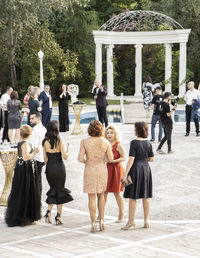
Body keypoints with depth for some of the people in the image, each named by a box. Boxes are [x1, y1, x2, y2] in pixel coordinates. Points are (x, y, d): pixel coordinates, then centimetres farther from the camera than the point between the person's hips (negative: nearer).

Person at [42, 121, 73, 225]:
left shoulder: (45, 142, -1)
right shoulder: (60, 142, -11)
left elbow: (45, 158, 4)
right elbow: (65, 157, -13)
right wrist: (68, 149, 3)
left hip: (49, 168, 3)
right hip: (59, 168, -3)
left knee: (53, 189, 20)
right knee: (60, 191, 8)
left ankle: (49, 211, 2)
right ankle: (58, 217, 9)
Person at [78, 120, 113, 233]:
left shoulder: (85, 142, -10)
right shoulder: (106, 142, -6)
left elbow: (80, 159, -12)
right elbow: (111, 159, -4)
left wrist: (87, 161, 8)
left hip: (90, 170, -2)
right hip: (102, 169, 2)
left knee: (92, 198, 5)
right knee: (101, 196, 19)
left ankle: (94, 224, 5)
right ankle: (101, 221, 15)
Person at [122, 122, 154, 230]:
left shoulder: (134, 143, -14)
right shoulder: (148, 143, 4)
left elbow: (131, 159, -18)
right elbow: (151, 159, 9)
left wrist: (125, 174, -16)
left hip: (135, 169, -6)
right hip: (146, 169, 6)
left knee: (132, 197, 1)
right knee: (146, 196, 10)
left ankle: (131, 221, 4)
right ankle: (146, 221, 14)